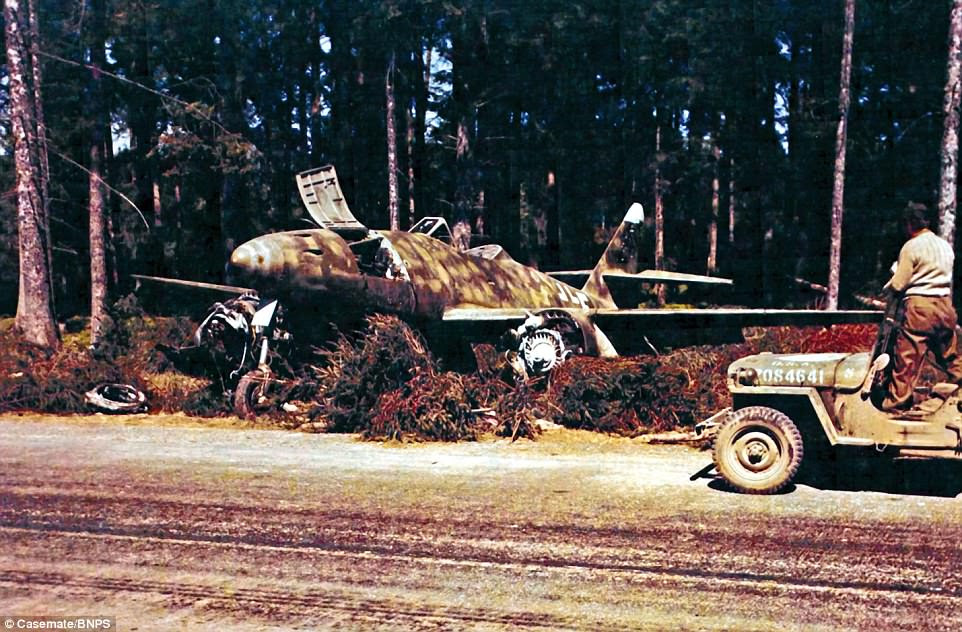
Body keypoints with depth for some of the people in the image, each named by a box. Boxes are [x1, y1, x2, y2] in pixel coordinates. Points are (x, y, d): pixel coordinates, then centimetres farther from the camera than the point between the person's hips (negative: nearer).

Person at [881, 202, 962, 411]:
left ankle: (897, 400, 1)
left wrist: (890, 286, 10)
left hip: (920, 307, -7)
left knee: (907, 356, -2)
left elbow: (898, 285, -10)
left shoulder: (911, 247, -9)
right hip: (945, 305, 7)